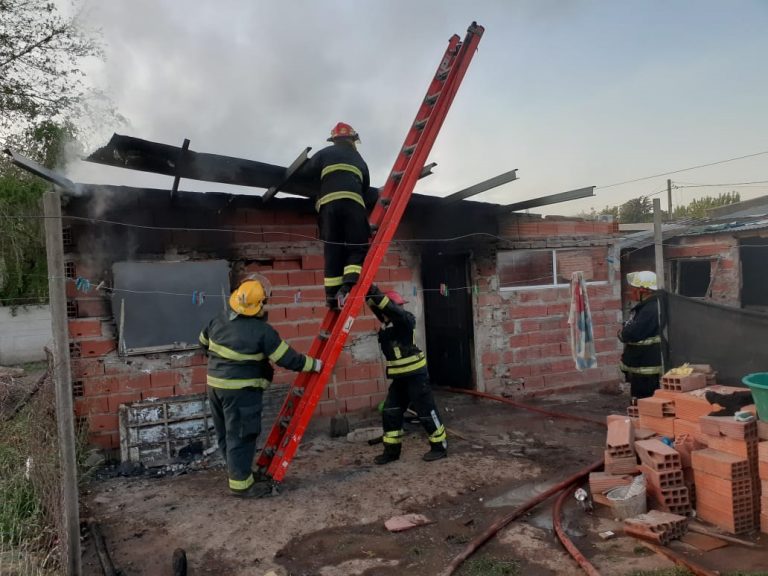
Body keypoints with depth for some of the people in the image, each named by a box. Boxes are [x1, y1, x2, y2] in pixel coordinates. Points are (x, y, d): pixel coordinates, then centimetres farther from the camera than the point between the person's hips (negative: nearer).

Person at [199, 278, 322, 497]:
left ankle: (236, 471, 35)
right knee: (241, 436, 3)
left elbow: (204, 342, 18)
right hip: (241, 390, -8)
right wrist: (314, 365, -3)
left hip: (215, 384, 8)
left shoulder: (219, 320, 1)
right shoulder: (262, 331, -21)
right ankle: (241, 483, 12)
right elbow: (287, 358, -16)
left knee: (226, 434, 19)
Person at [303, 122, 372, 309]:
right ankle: (349, 286, -21)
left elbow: (307, 173, 11)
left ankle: (333, 295, -1)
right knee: (358, 247, 0)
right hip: (352, 203, 0)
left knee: (333, 250, 3)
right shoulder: (359, 160, 27)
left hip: (329, 204, 1)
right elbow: (366, 189, 27)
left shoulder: (325, 154, 21)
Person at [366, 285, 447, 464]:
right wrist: (367, 292, -11)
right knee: (390, 412, 8)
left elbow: (390, 308, -31)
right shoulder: (388, 322, 8)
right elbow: (376, 306, 4)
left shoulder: (406, 319, -15)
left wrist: (374, 291, -34)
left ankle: (440, 446, 15)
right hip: (399, 377, 9)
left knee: (426, 411, 1)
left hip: (416, 374, -8)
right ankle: (392, 449, 18)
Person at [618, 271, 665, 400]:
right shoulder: (645, 307, 12)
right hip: (641, 366, 11)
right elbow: (631, 327, 19)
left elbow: (632, 334, -26)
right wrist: (625, 331, -2)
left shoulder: (651, 310, -23)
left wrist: (621, 333, -6)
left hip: (647, 367, -11)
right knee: (640, 401, 20)